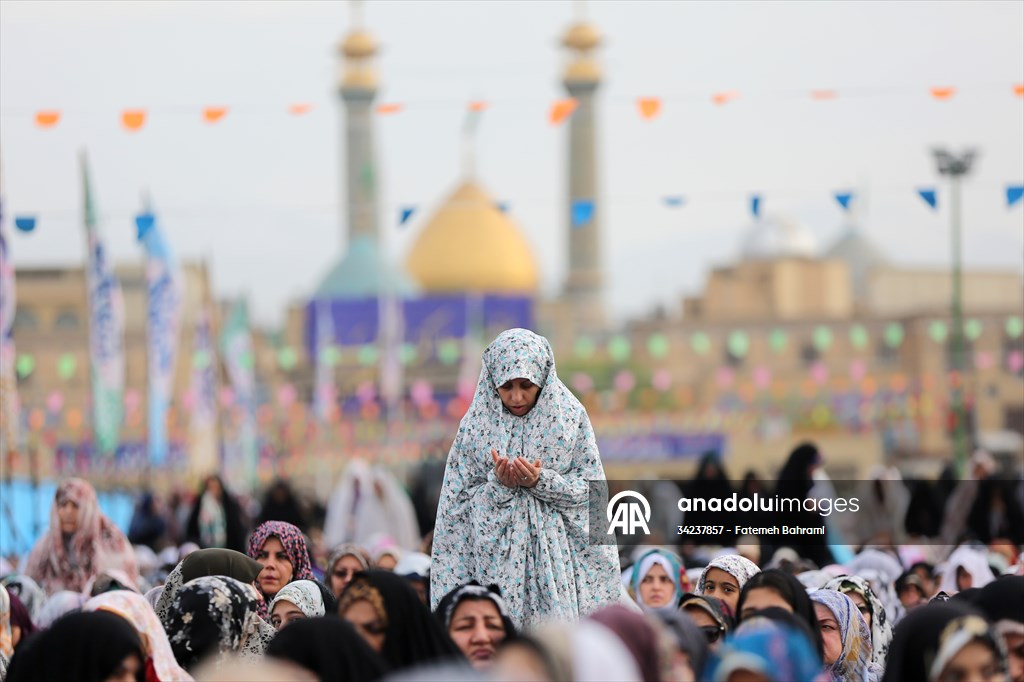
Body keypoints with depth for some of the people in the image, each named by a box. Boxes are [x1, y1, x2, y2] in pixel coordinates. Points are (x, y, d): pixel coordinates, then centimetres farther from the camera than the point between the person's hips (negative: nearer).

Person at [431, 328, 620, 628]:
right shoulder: (476, 424, 2)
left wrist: (541, 481, -16)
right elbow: (459, 500, 2)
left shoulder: (571, 417, 1)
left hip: (556, 555, 0)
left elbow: (591, 487, -1)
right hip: (495, 557, 0)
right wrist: (498, 485, -16)